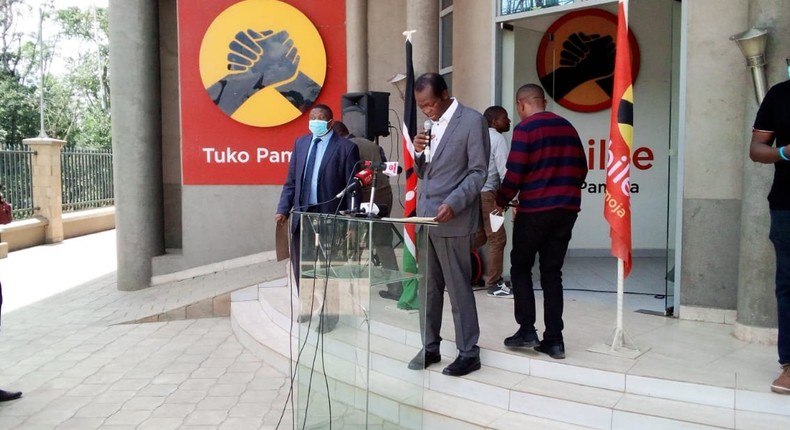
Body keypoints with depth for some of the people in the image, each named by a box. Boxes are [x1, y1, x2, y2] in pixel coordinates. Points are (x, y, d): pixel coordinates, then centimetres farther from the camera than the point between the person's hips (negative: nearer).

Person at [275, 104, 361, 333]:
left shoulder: (346, 147, -7)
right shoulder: (300, 142, 10)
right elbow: (291, 180, 10)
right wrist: (283, 209, -1)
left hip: (330, 215, -5)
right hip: (302, 213, 5)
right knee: (300, 265, 14)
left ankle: (328, 314, 20)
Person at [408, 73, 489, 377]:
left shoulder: (472, 120, -6)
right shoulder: (432, 125, 16)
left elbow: (478, 171, -10)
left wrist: (453, 203, -20)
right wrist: (419, 153, -2)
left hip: (452, 219, -7)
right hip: (425, 216, 7)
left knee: (458, 288, -1)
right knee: (428, 288, 10)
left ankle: (468, 353, 10)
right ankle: (430, 347, 21)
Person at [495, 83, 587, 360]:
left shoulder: (525, 129, -8)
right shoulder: (568, 128, 11)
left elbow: (514, 173, -11)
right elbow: (581, 169, 15)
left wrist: (501, 201, 5)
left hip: (535, 210, -5)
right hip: (567, 210, 6)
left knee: (520, 268, 10)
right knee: (552, 272, 9)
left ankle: (527, 330, 6)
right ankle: (554, 339, 8)